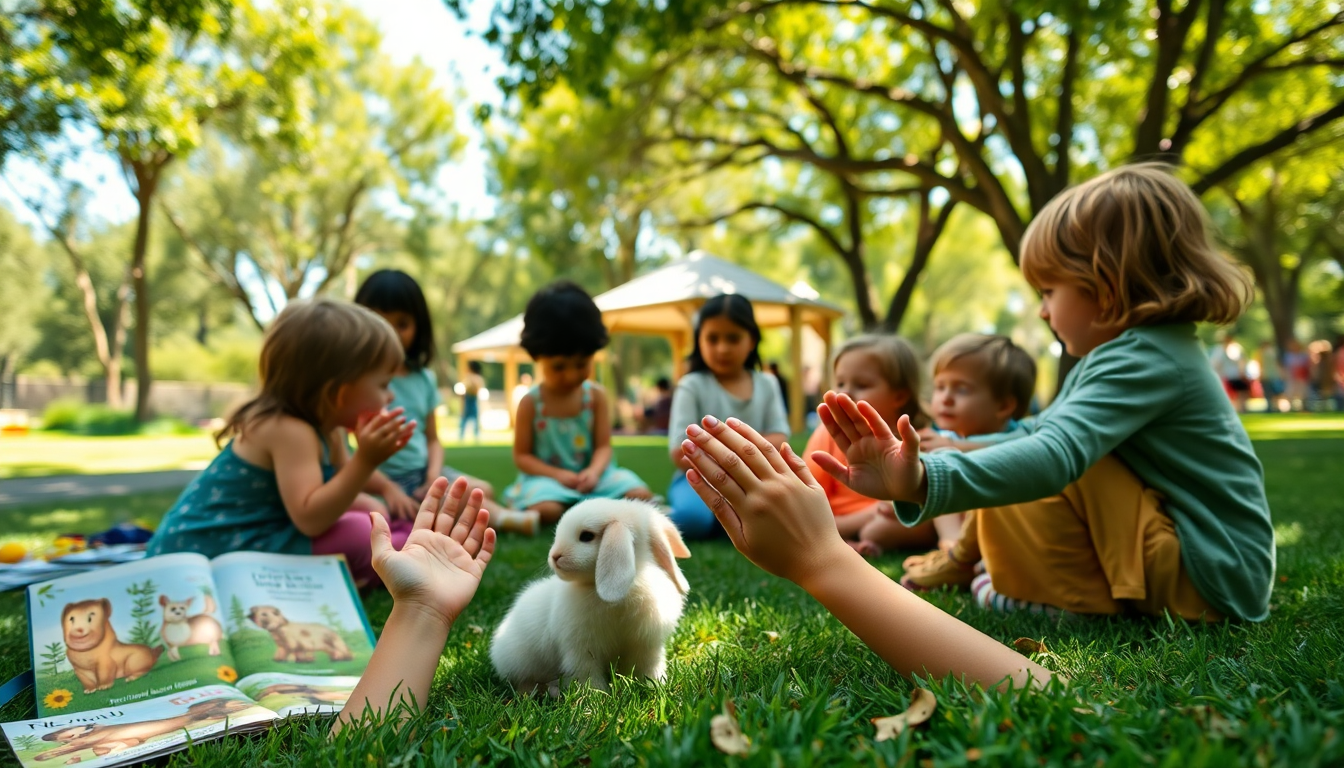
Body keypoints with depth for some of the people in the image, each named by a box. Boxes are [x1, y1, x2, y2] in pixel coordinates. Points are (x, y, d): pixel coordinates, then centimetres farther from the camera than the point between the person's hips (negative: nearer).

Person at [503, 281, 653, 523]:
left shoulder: (596, 396, 2)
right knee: (545, 509, -35)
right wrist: (557, 475, -19)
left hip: (591, 474, 2)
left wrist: (593, 472, -23)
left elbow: (603, 446, -1)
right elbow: (522, 456, -3)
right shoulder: (530, 403, -4)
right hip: (548, 477, -2)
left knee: (640, 494, -19)